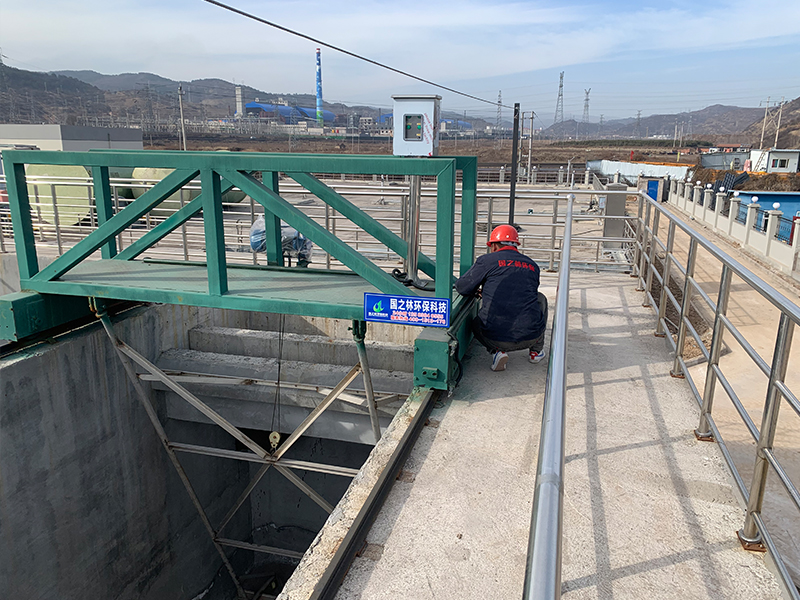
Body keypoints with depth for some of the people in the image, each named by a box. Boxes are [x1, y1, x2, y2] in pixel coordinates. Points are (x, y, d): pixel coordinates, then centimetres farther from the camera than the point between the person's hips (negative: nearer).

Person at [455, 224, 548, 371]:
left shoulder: (487, 260, 1)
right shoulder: (532, 266, 14)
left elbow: (462, 288, 4)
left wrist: (478, 291, 28)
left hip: (496, 337, -2)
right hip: (530, 336, 3)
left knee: (477, 325, 35)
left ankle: (497, 351, 5)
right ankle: (536, 351, 33)